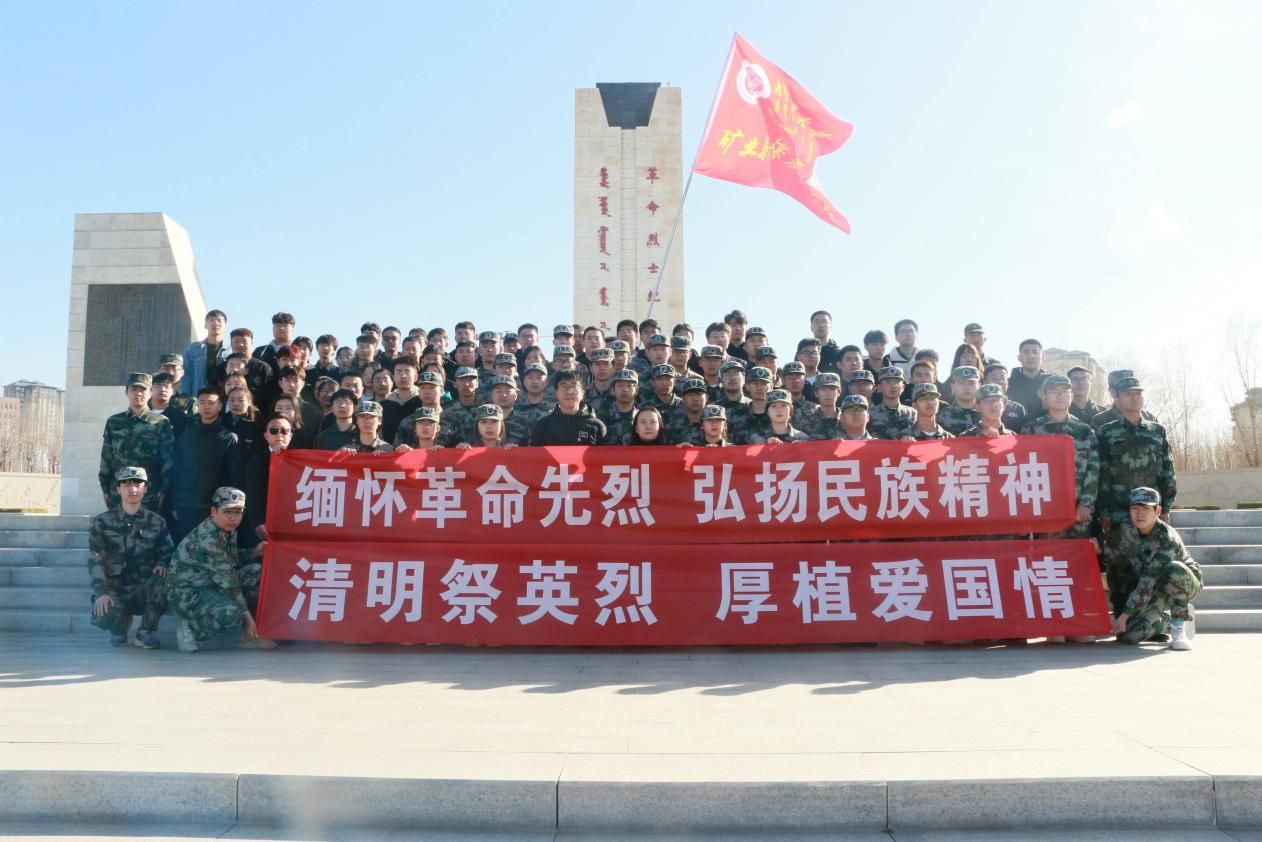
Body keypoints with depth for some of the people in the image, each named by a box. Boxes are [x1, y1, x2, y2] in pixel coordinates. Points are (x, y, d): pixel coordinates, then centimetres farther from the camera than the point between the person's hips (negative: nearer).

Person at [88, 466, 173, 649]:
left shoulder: (156, 522, 6)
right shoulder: (102, 522, 2)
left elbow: (167, 552, 9)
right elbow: (95, 559, -4)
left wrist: (161, 564, -17)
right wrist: (101, 592, -17)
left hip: (143, 591, 1)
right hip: (114, 590, 0)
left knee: (163, 579, -33)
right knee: (102, 618, -31)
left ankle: (147, 632, -9)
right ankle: (121, 622, 11)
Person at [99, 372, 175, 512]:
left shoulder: (161, 423, 2)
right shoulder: (114, 422, 11)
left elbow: (169, 459, -1)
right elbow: (106, 458, 13)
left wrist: (164, 490, -8)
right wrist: (105, 489, 8)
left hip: (150, 497, -3)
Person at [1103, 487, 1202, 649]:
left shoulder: (1167, 538, -28)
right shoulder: (1124, 531, -11)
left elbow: (1149, 582, -31)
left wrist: (1125, 614, -29)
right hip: (1155, 592, 5)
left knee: (1174, 568, -39)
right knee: (1128, 635, -16)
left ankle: (1179, 630, -23)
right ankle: (1166, 620, 16)